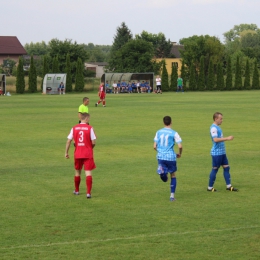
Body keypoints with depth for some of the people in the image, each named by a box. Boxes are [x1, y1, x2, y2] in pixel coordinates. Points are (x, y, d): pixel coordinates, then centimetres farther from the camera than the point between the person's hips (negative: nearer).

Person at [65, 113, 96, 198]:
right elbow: (93, 142, -10)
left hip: (77, 153, 3)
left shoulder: (74, 128, 1)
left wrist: (66, 152, 6)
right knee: (88, 172, -4)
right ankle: (88, 192, -14)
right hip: (88, 154, -3)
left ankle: (77, 190, 33)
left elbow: (68, 141, -1)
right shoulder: (90, 128, -8)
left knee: (77, 171, 19)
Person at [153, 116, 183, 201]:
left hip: (160, 156, 2)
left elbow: (154, 146, 6)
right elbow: (180, 146, -9)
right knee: (173, 176, 15)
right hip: (170, 157, -2)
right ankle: (172, 196, 11)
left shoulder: (158, 132, 7)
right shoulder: (174, 133, -3)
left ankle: (162, 171, -26)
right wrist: (179, 154, 11)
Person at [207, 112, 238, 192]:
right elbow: (215, 139, -28)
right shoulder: (213, 128, -16)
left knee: (226, 167, 8)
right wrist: (227, 138, -26)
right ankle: (210, 187, 7)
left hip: (222, 152, 10)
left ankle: (229, 186, 12)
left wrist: (227, 138, 17)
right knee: (215, 169, -2)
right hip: (216, 153, -10)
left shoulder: (217, 127, 15)